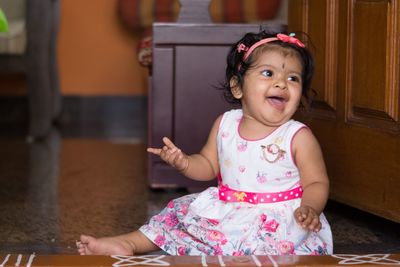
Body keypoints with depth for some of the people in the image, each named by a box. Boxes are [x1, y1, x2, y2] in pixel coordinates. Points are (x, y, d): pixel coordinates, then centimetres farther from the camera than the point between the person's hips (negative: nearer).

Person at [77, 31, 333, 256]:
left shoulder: (299, 137, -10)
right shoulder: (225, 124, 3)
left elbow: (317, 183, -6)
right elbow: (208, 165, 15)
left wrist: (309, 209, -27)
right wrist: (184, 163, -7)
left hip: (278, 219, -5)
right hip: (225, 208, 5)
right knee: (180, 213, 5)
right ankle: (129, 244, 16)